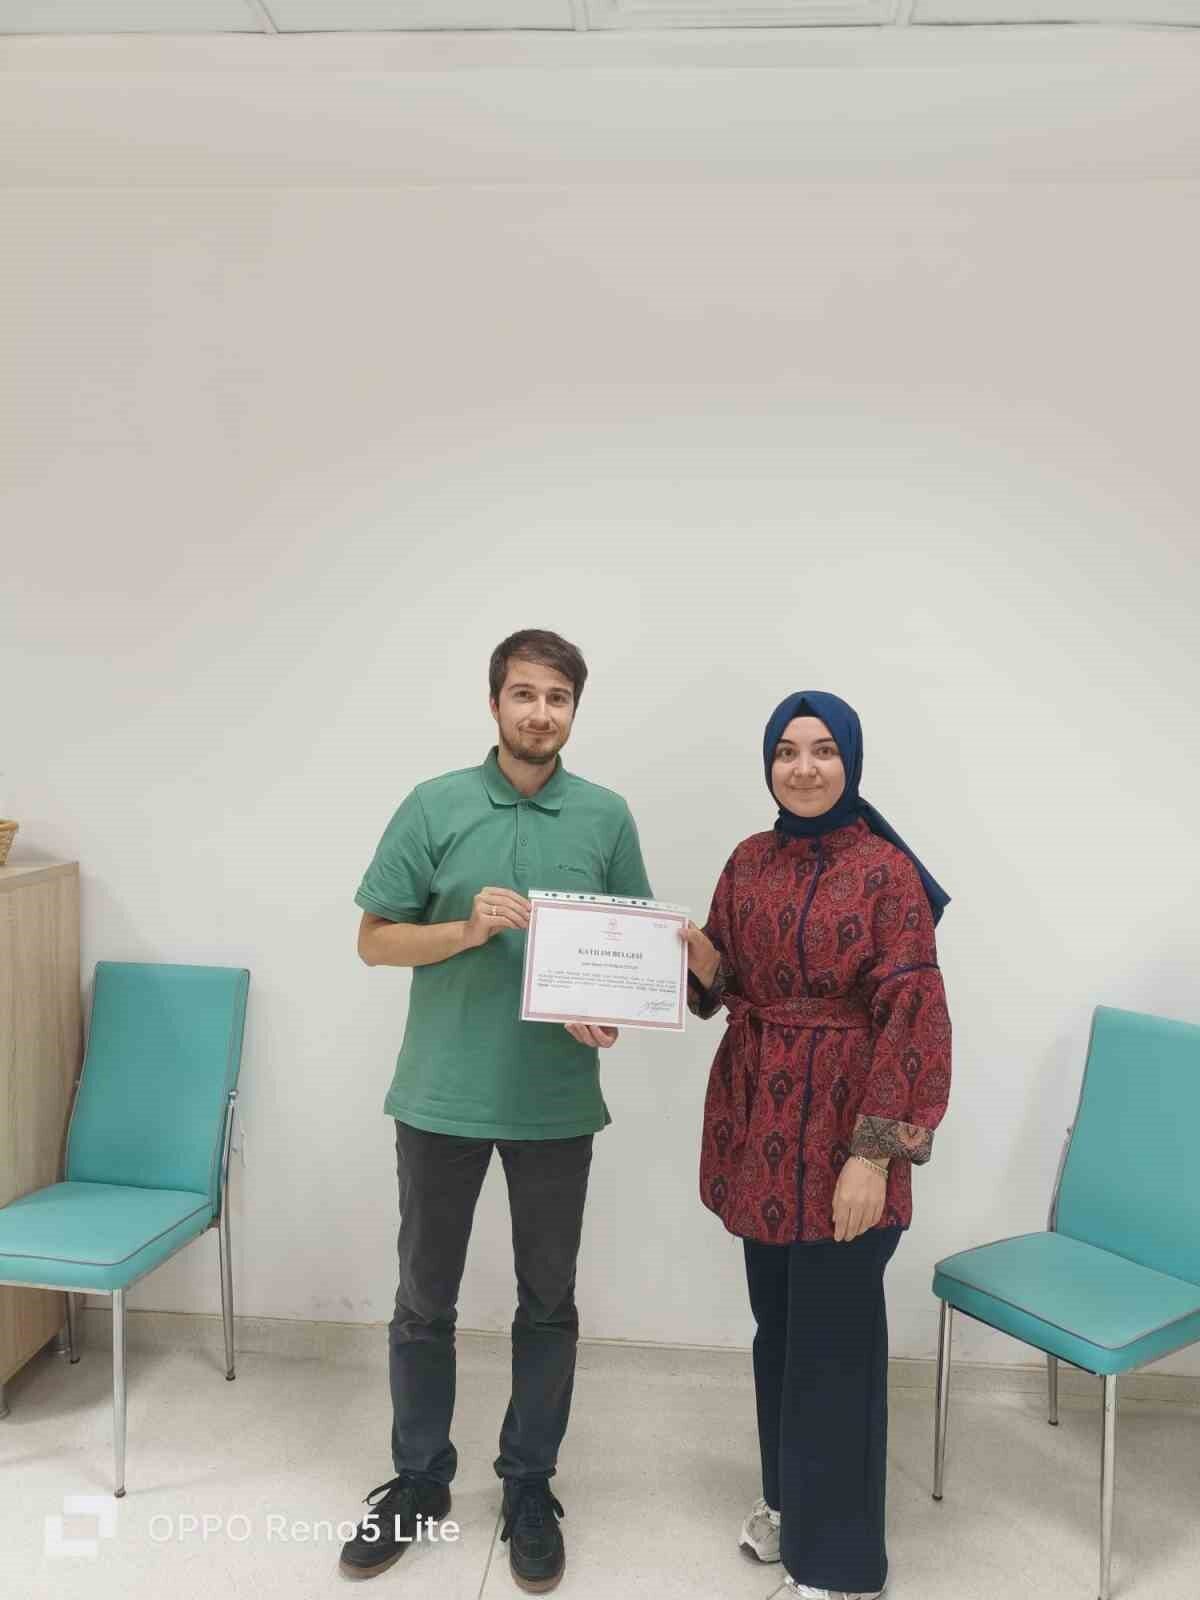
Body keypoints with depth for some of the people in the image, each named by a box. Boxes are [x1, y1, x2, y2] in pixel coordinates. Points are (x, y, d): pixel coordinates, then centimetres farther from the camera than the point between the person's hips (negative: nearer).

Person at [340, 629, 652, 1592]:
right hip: (443, 1095, 0)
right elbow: (375, 940, -2)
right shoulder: (434, 807, -4)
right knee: (425, 1298, 13)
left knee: (547, 1300, 13)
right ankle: (418, 1481, 34)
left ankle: (530, 1487, 33)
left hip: (556, 1101, 1)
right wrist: (469, 928, -19)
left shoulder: (606, 817, 0)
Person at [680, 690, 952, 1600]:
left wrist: (874, 1154, -18)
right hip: (758, 1124, 6)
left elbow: (913, 1019, -14)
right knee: (777, 1326, 19)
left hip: (839, 1129, -6)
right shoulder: (749, 862, 6)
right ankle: (789, 1501, 41)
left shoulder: (886, 870, -12)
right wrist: (703, 961, -10)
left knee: (833, 1343, 5)